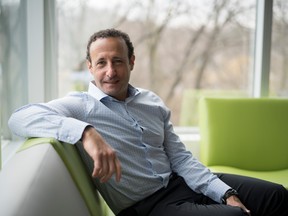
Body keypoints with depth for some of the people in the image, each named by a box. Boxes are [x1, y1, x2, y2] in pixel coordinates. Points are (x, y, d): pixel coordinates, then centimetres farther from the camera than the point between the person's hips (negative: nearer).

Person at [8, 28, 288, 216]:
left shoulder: (153, 102, 8)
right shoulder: (80, 105, -9)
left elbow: (180, 158, 7)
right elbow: (19, 118, -25)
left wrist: (226, 193, -4)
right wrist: (85, 131, -40)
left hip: (182, 183, 7)